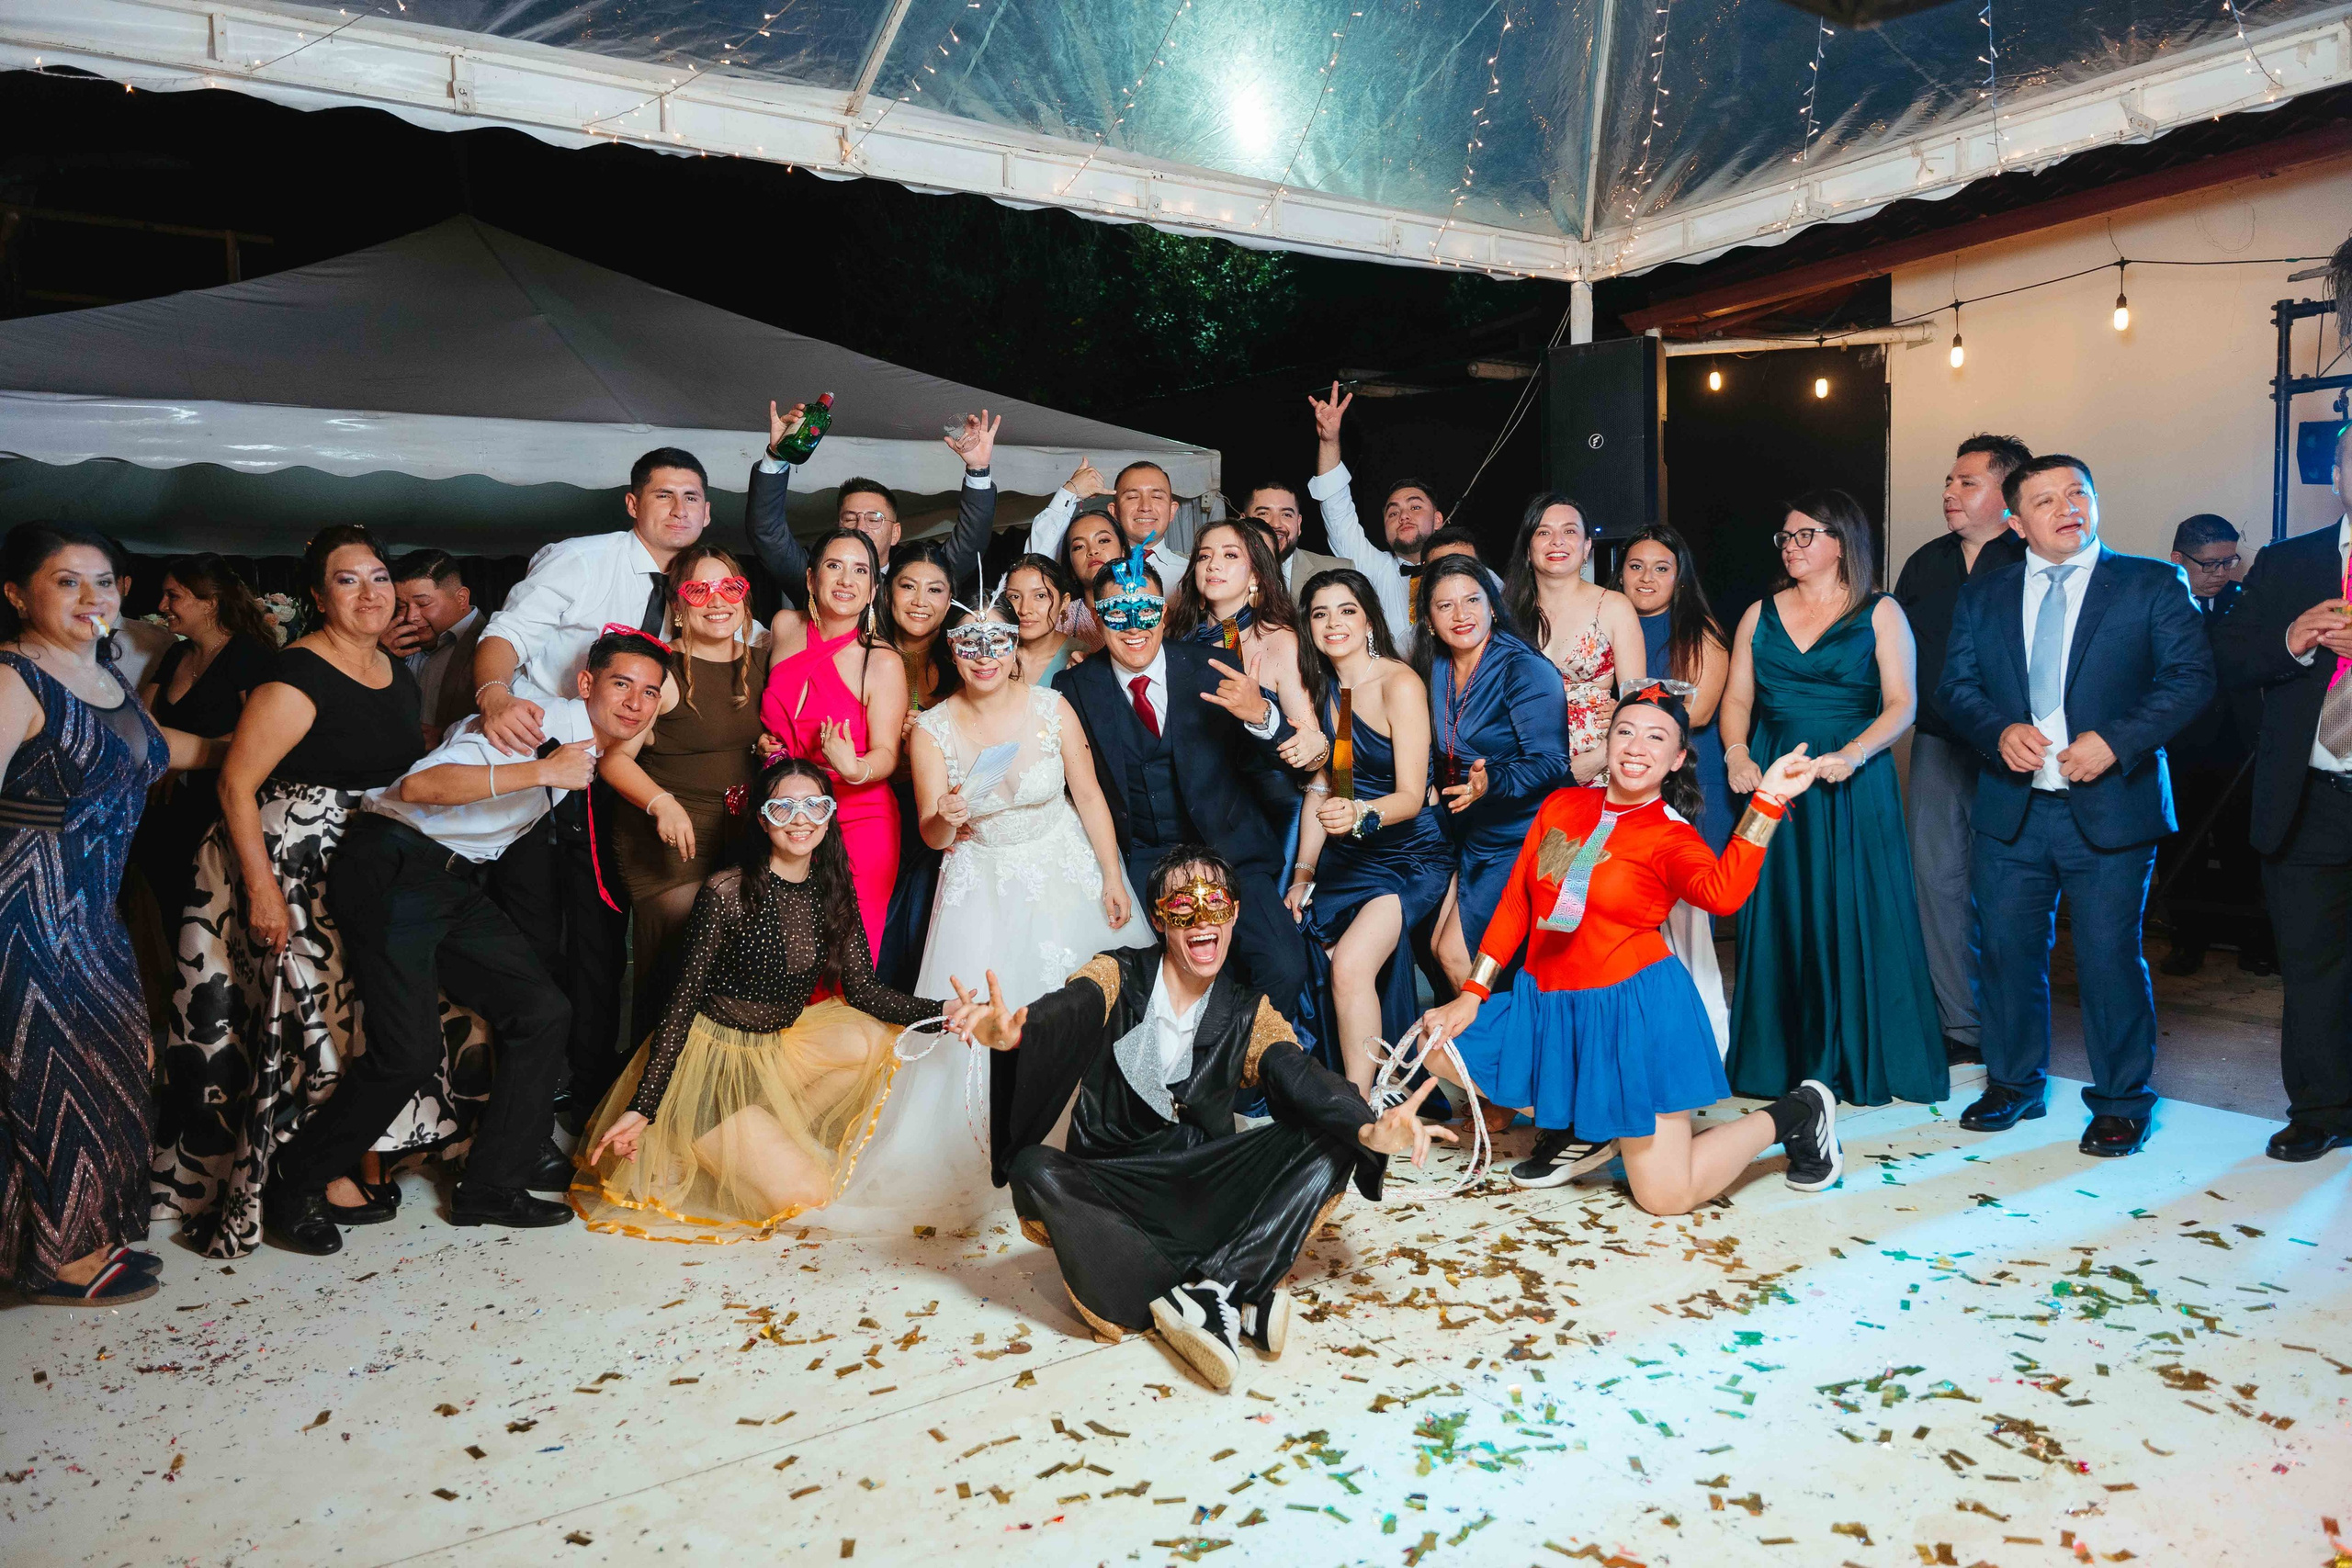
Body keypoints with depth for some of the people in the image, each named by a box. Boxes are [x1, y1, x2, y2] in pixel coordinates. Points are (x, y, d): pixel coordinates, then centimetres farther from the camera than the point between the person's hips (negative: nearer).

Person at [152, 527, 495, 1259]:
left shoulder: (399, 675, 8)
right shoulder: (299, 675, -16)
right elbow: (237, 783, -18)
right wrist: (263, 891, -22)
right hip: (294, 872, -7)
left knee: (364, 1009, 12)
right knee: (314, 1012, -1)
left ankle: (361, 1163, 26)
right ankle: (319, 1177, 12)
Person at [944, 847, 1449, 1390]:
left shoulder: (1249, 1010, 5)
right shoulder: (1118, 976, -1)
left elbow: (1300, 1076, -14)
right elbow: (1066, 1010, -24)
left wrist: (1368, 1128, -36)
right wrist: (1012, 1032, -49)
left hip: (1206, 1189, 2)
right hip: (1114, 1185, -1)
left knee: (1326, 1146, -18)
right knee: (1034, 1172, -32)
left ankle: (1207, 1291, -29)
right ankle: (1241, 1292, -32)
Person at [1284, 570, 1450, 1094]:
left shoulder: (1400, 684, -14)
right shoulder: (1322, 688, 7)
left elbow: (1411, 796, -17)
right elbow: (1320, 788, 11)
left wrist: (1359, 814, -37)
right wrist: (1303, 872, 4)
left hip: (1409, 854, -6)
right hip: (1347, 855, 6)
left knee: (1350, 965, -23)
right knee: (1323, 965, -9)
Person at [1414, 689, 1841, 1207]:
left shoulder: (1673, 837, -9)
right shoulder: (1562, 805, 5)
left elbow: (1722, 893, -33)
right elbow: (1515, 903, 6)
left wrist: (1767, 799, -36)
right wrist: (1472, 993, 2)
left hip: (1634, 1009, -6)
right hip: (1547, 1003, 6)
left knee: (1666, 1196, -6)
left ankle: (1795, 1113, 21)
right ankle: (1577, 1130, 16)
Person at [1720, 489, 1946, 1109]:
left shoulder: (1879, 614, 3)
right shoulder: (1760, 615, 12)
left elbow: (1901, 704, -5)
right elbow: (1737, 699, 9)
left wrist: (1853, 755, -21)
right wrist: (1737, 754, -10)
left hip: (1853, 784, -3)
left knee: (1856, 916, -1)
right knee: (1780, 918, 4)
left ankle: (1860, 1060, 12)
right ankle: (1784, 1060, 14)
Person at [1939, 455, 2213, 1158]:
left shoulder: (2153, 585, 2)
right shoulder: (1982, 597, 11)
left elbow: (2191, 677, -5)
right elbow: (1956, 684, 7)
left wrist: (2114, 741, -18)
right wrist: (1999, 731, -13)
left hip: (2109, 808, -3)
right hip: (2012, 809, 3)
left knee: (2110, 956, 1)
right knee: (2009, 950, 10)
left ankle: (2121, 1101, 18)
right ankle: (2014, 1084, 27)